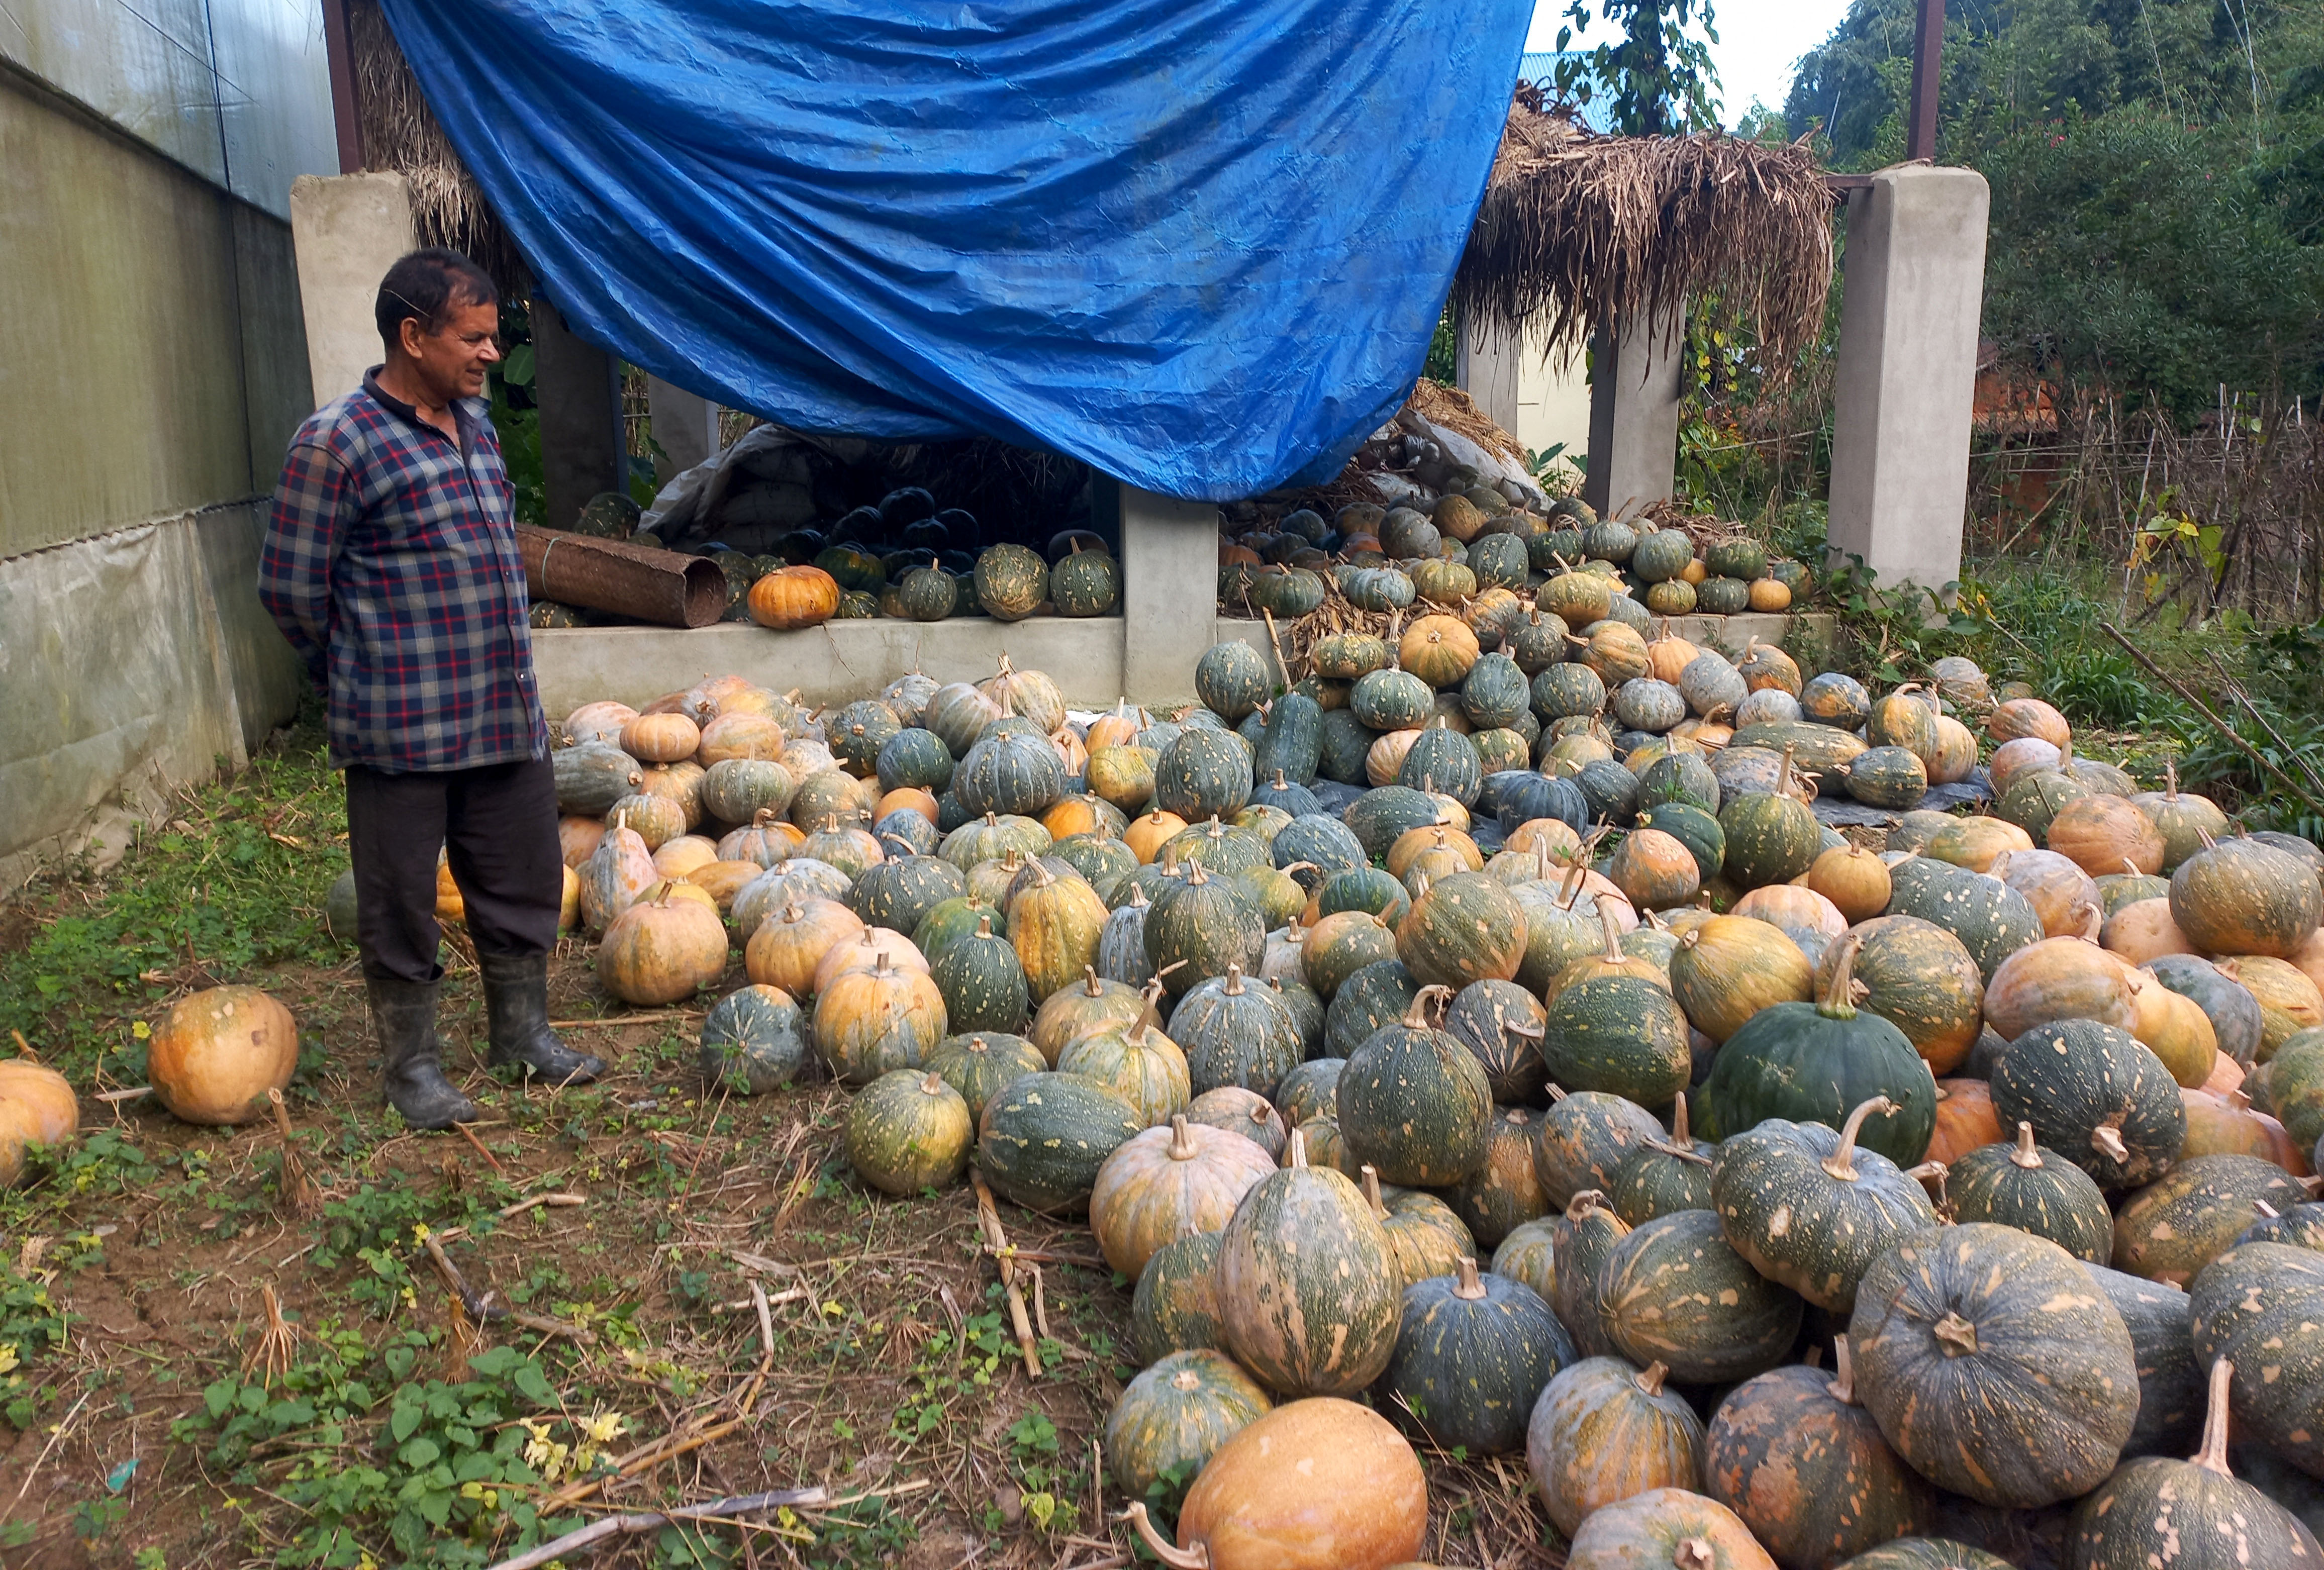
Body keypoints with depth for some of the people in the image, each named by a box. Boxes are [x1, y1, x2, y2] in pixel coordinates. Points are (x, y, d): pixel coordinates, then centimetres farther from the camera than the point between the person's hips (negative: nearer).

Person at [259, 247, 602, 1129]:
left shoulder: (474, 421, 10)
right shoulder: (336, 444, -13)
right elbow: (291, 587, -9)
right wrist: (360, 682, 4)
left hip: (507, 717, 7)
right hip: (400, 731, -7)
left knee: (523, 882, 15)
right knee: (401, 900, 7)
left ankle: (522, 1031, 32)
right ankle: (412, 1064, 22)